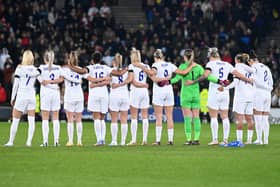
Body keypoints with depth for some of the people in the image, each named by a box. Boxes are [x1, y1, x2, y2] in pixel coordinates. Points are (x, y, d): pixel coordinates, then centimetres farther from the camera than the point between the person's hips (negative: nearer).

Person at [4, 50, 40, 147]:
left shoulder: (19, 68, -6)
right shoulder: (35, 70, 2)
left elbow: (16, 84, -5)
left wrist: (13, 98, 1)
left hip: (21, 96, -2)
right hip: (32, 96, 2)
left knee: (15, 120, 5)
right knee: (31, 120, 4)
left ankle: (11, 141, 8)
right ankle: (29, 141, -1)